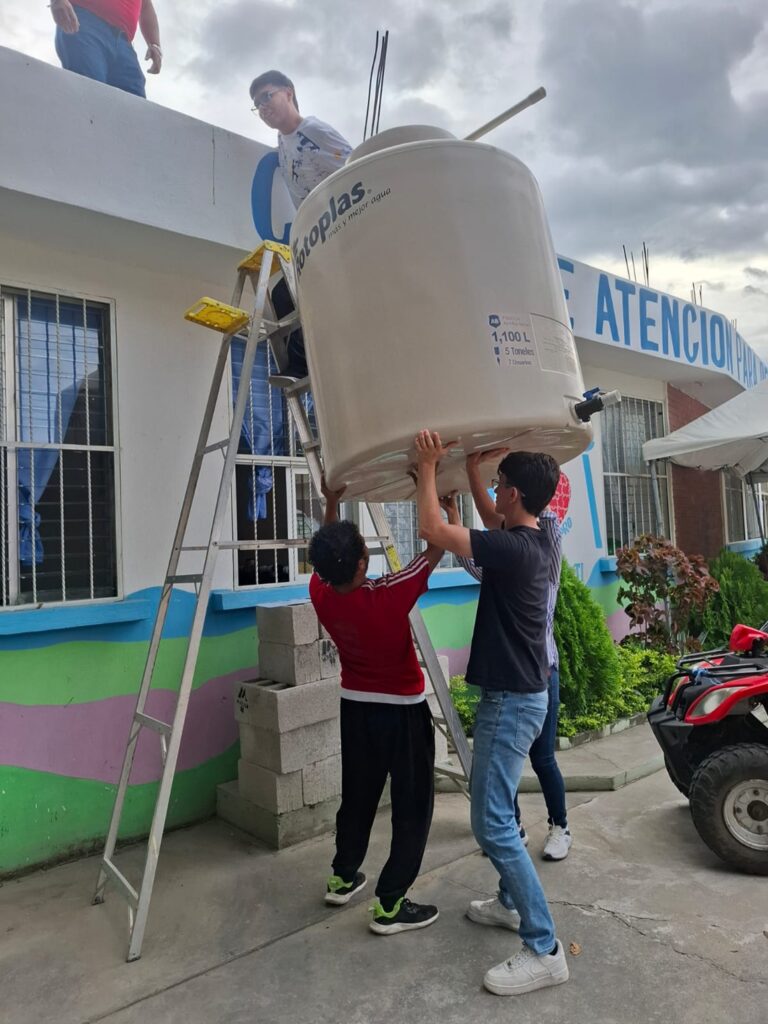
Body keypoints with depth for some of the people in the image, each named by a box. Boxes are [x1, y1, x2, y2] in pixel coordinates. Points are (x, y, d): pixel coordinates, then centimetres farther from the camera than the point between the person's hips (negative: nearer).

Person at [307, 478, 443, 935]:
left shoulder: (321, 593, -14)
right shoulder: (388, 598, -29)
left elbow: (327, 557, 8)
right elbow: (438, 545, -21)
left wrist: (331, 502, 6)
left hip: (356, 705, 6)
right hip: (404, 709, -6)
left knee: (358, 795, 22)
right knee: (412, 805, 7)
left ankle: (343, 877, 36)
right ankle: (391, 905, 11)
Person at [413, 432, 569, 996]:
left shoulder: (513, 549, -24)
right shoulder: (533, 541, 5)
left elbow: (434, 530, -26)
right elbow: (484, 527, 25)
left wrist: (429, 467, -14)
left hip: (511, 700, -10)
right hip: (519, 694, 10)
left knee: (494, 823, -5)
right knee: (495, 809, 23)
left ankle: (545, 949, 5)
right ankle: (512, 902, 37)